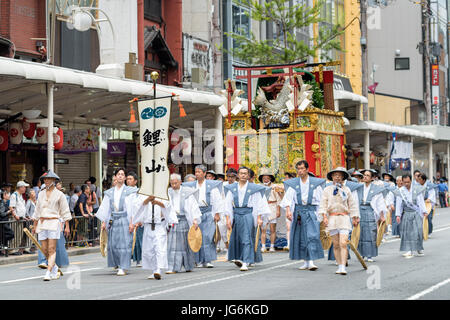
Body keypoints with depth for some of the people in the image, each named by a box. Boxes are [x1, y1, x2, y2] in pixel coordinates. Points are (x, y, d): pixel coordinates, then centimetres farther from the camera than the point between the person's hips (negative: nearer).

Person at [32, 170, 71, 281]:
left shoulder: (59, 194, 1)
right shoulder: (41, 194, 14)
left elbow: (65, 211, 1)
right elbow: (37, 211, 19)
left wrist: (67, 226, -5)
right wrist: (35, 226, 17)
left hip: (54, 223, -5)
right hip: (42, 223, 5)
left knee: (52, 249, -11)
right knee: (45, 250, 5)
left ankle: (48, 273, -15)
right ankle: (54, 268, 26)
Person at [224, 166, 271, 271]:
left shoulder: (253, 188, 1)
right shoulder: (232, 188, 8)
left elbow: (258, 204, 0)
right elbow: (228, 204, 7)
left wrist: (259, 218, -6)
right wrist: (228, 218, 0)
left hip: (248, 215, -3)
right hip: (236, 215, 3)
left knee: (247, 239, -9)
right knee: (236, 239, 9)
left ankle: (245, 263, -12)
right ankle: (239, 258, 27)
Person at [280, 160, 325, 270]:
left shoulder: (315, 183, 3)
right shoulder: (293, 183, 6)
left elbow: (320, 199, 3)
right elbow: (288, 198, -2)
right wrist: (288, 210, -18)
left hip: (311, 211, -2)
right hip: (298, 211, 2)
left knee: (312, 236, -13)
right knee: (301, 237, 5)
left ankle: (311, 262, -17)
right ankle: (306, 262, 15)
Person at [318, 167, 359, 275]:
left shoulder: (346, 189, 10)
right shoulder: (327, 190, 9)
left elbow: (352, 205, 15)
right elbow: (323, 204, 4)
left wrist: (355, 218, 12)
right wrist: (324, 216, -9)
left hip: (344, 217, -1)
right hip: (332, 218, 1)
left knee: (343, 244, -13)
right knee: (336, 245, 3)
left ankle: (343, 267, -16)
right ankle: (339, 266, 12)